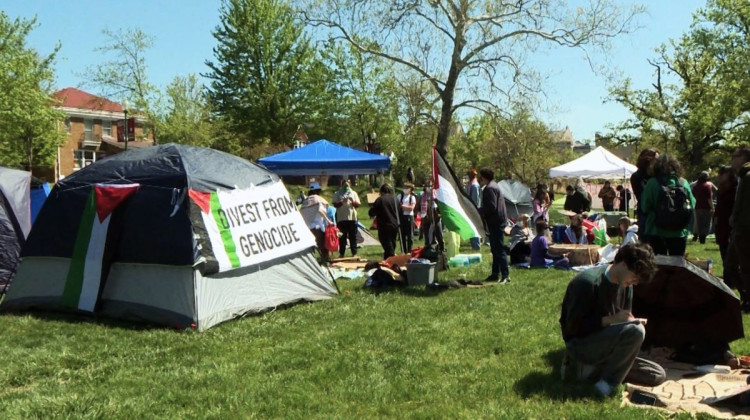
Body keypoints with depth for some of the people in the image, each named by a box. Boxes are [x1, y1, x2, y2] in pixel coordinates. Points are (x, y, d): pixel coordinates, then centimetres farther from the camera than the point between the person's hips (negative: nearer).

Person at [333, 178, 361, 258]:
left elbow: (358, 204, 6)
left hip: (352, 218, 2)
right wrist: (342, 201, -21)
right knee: (342, 237, 3)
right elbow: (335, 204, -5)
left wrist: (353, 201, -13)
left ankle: (354, 253, 11)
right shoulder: (337, 194, 4)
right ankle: (341, 253, 9)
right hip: (341, 219, -1)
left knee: (353, 236, 5)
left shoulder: (353, 193, 10)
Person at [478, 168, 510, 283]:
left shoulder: (489, 189, -15)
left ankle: (505, 275, -9)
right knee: (495, 249, 15)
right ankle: (495, 273, 21)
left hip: (495, 223, -11)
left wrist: (479, 211, -12)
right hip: (497, 222, 11)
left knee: (499, 249, -10)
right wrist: (480, 211, 16)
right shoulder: (494, 186, 18)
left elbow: (491, 207, -22)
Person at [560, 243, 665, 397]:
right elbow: (573, 326, -23)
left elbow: (625, 320, 13)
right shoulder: (588, 281, -22)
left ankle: (596, 368, 3)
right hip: (580, 345, -8)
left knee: (658, 375, 0)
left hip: (605, 343, 9)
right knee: (635, 331, -30)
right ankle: (606, 385, -17)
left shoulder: (624, 285, 4)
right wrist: (611, 319, -26)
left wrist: (632, 321, -11)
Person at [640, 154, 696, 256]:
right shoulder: (684, 183, -3)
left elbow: (645, 207, -9)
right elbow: (692, 205, 2)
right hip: (679, 232, 2)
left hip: (656, 231, -2)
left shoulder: (652, 183, -10)